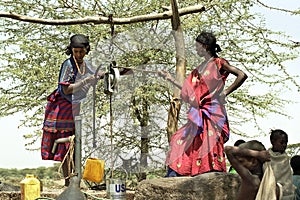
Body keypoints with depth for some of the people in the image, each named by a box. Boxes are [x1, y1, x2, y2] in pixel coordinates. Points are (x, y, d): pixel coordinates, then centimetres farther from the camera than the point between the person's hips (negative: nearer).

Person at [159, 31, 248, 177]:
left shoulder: (218, 63, -1)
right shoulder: (199, 69, 20)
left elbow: (242, 75, -9)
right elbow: (189, 91, 22)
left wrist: (226, 92, -11)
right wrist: (170, 79, 25)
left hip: (213, 111, -7)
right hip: (199, 113, 7)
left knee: (210, 143, -14)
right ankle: (172, 175, 0)